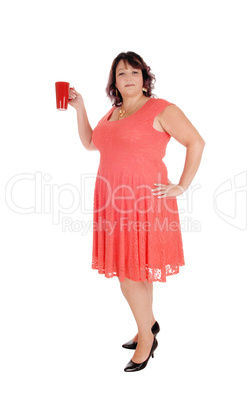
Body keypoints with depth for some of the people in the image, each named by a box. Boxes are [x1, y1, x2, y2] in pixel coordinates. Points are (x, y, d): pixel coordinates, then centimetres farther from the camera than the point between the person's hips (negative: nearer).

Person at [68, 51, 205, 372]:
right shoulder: (113, 112, 17)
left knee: (130, 274, -3)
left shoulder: (160, 109, -5)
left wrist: (181, 187, -11)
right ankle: (148, 326, 36)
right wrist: (79, 107, 15)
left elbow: (196, 142, -8)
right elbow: (90, 143, 22)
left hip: (143, 201, -7)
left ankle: (146, 338, 19)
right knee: (136, 271, 16)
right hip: (114, 201, 7)